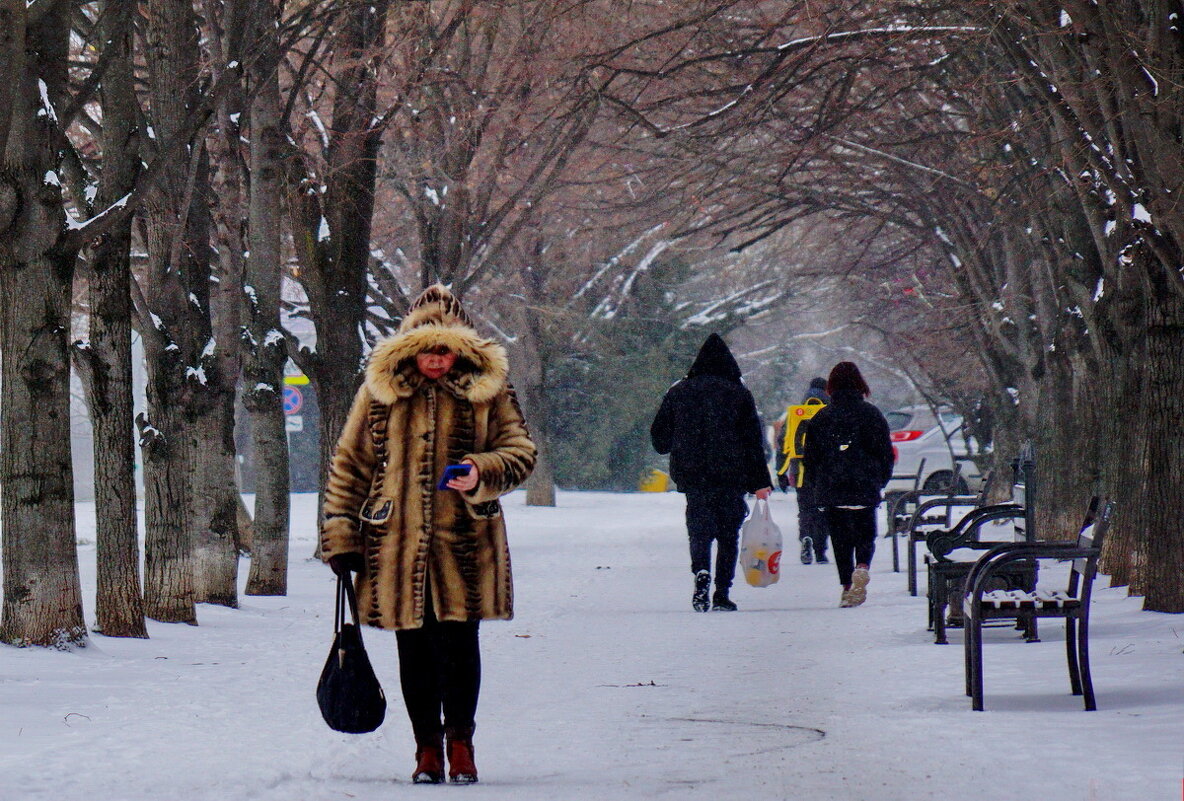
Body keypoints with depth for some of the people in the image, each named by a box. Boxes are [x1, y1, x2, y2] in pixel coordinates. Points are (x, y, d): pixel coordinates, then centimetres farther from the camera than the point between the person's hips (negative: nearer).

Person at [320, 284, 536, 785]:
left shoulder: (486, 389, 4)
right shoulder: (380, 390, 5)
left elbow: (520, 451, 7)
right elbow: (349, 464, 10)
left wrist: (482, 472, -15)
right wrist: (341, 537, 5)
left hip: (464, 542, -1)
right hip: (396, 545, 1)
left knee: (458, 644, -4)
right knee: (414, 649, 6)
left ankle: (460, 743, 12)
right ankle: (427, 748, 17)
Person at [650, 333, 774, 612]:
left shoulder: (679, 392, 7)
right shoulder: (739, 393, 1)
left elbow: (659, 438, 12)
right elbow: (753, 441, 0)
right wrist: (760, 483, 1)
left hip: (691, 475, 1)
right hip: (730, 476, -1)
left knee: (699, 529, 2)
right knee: (728, 535, 6)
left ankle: (701, 572, -27)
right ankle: (722, 595, 1)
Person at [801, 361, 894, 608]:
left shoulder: (821, 418, 3)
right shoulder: (871, 414, 1)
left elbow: (809, 458, 7)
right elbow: (886, 454, 4)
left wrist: (817, 488, 17)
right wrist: (880, 482, 16)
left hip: (830, 491, 1)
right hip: (866, 490, -1)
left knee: (840, 540, 9)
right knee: (865, 534, 8)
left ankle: (847, 585, 3)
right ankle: (862, 566, -20)